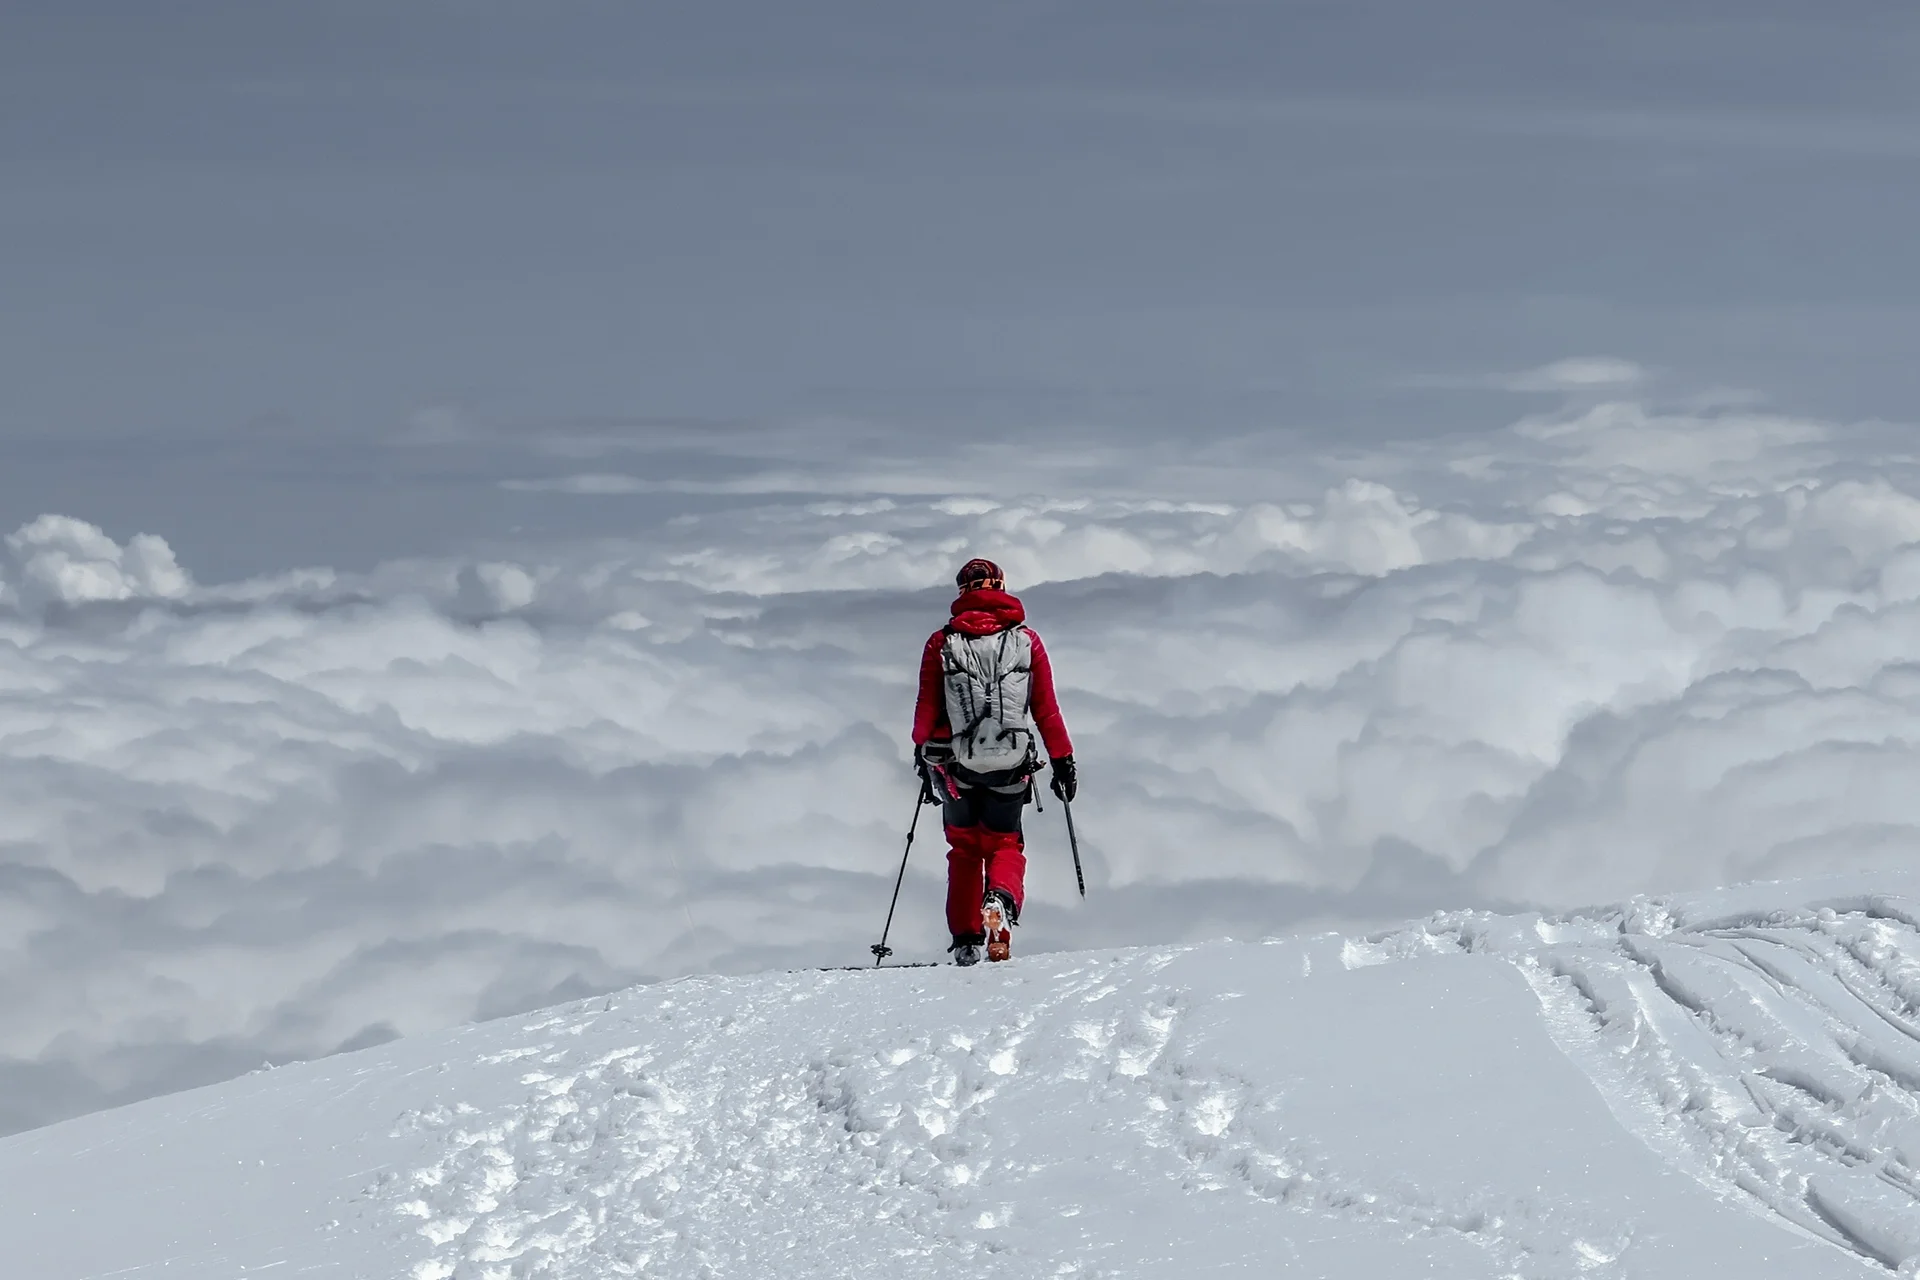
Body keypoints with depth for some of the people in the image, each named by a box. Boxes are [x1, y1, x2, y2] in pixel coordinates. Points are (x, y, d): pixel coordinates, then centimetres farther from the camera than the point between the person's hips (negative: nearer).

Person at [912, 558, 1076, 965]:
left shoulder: (941, 644, 0)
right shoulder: (1026, 641, 0)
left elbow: (926, 710, 4)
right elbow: (1046, 709, 2)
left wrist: (923, 755, 18)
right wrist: (1063, 760, 9)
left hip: (955, 764, 1)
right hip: (1012, 765, 0)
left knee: (964, 850, 18)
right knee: (1005, 844, 15)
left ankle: (966, 940, 9)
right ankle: (1001, 900, -17)